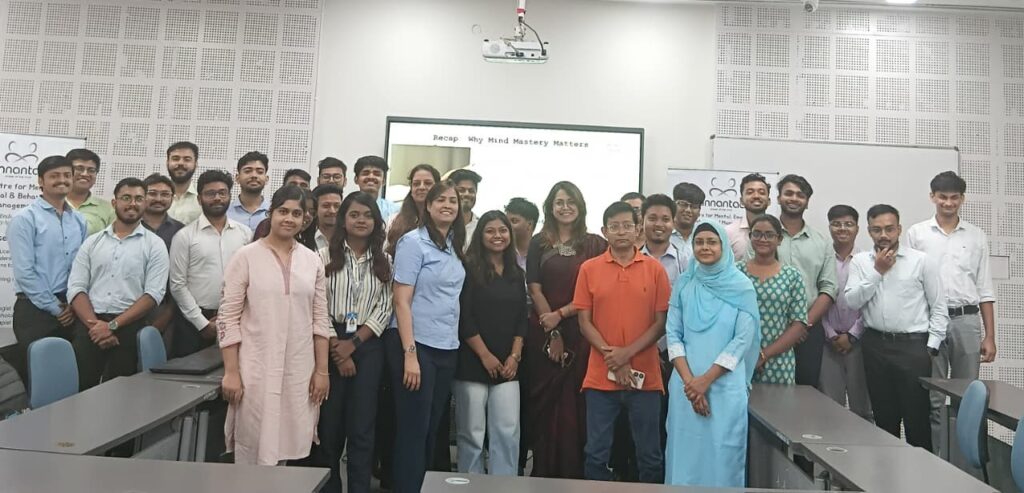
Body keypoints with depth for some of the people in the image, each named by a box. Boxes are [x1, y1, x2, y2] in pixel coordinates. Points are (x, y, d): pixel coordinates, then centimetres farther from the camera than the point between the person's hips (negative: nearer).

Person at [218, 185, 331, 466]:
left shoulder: (312, 260, 6)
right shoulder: (246, 256, -3)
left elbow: (320, 319, 7)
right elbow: (228, 317, -4)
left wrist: (322, 370, 3)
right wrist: (231, 371, -9)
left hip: (300, 370, 3)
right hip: (256, 368, -3)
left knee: (290, 446, 10)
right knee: (254, 451, 4)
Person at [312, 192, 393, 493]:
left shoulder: (384, 262, 9)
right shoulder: (326, 256, 1)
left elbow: (384, 308, 2)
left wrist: (354, 343, -9)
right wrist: (336, 348, -10)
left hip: (368, 347, 2)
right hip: (331, 346, -1)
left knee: (362, 426, 4)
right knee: (329, 423, 5)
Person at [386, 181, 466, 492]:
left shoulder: (455, 247, 11)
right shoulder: (413, 242, -9)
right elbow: (401, 301, -13)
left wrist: (451, 342, 9)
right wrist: (409, 354, -19)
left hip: (447, 348, 7)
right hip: (417, 346, -7)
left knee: (431, 430, 14)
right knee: (413, 431, 0)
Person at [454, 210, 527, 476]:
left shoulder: (517, 274, 12)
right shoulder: (469, 269, -5)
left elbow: (521, 319, 11)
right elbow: (464, 318, -10)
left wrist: (514, 356, 0)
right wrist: (485, 355, -11)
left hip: (507, 365, 4)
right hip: (472, 363, -4)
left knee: (508, 432, 1)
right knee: (472, 433, 4)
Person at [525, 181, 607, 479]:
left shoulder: (595, 245, 5)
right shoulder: (539, 243, 8)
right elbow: (535, 290, 1)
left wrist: (560, 314, -10)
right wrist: (553, 334, -6)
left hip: (580, 333, -1)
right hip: (543, 332, 1)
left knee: (575, 402, 1)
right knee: (544, 402, 4)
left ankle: (573, 471, 12)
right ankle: (543, 471, 15)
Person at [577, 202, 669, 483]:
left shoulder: (655, 269, 2)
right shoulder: (589, 269, 3)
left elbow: (661, 322, 0)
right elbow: (585, 322, 1)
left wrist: (628, 353, -12)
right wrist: (612, 359, -10)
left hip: (645, 377, 0)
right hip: (601, 377, 0)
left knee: (650, 455, 9)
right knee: (596, 454, 6)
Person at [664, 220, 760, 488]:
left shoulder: (742, 287, -1)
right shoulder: (683, 284, 5)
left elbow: (742, 340, -6)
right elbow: (673, 334, 3)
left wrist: (706, 380, -10)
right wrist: (689, 381, -8)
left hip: (726, 386, -2)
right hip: (686, 384, 2)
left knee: (722, 455, 2)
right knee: (685, 453, 7)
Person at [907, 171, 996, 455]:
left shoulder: (977, 237, 9)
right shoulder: (916, 233, 3)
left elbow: (985, 290, 9)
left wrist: (990, 337, 4)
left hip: (967, 321, 2)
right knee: (932, 399, 3)